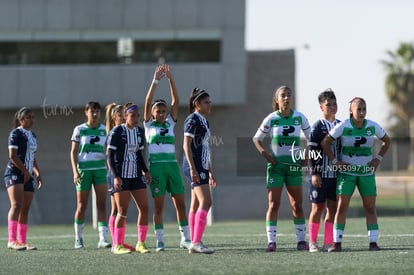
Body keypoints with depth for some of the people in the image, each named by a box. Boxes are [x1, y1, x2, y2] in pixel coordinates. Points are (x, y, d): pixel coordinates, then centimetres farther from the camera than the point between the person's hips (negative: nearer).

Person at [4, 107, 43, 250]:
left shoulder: (32, 135, 19)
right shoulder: (16, 134, -6)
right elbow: (12, 155, -14)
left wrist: (38, 174, 14)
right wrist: (25, 172, -12)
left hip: (28, 176, 8)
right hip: (15, 173, -8)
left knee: (25, 209, 5)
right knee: (17, 205, -20)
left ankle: (22, 242, 7)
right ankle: (12, 240, -28)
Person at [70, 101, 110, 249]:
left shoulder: (104, 130, 7)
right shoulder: (79, 130, 1)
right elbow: (73, 152, 0)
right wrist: (75, 171, -11)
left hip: (100, 169, 1)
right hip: (83, 169, -1)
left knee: (102, 205, -8)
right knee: (82, 206, 4)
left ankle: (103, 239, -12)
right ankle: (78, 238, 17)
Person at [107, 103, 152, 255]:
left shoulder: (140, 132, 9)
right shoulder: (116, 132, -9)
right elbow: (110, 156, -10)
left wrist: (145, 171, 7)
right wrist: (115, 177, -18)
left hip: (135, 175, 6)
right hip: (120, 176, -6)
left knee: (144, 208, -1)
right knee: (123, 211, -5)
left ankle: (141, 243, 7)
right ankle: (117, 245, 4)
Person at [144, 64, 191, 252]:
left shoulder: (170, 123, 12)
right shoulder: (149, 124, 6)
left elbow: (175, 100, 4)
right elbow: (148, 102, -6)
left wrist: (170, 79, -5)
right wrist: (155, 81, -12)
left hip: (172, 164, 3)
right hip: (156, 165, -3)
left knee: (180, 203, 2)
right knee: (158, 206, -1)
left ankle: (185, 238, 6)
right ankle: (159, 241, 2)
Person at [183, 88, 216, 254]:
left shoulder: (204, 121, 19)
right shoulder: (192, 120, -9)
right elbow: (186, 145, -16)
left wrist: (210, 172, 23)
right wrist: (193, 168, -22)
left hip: (201, 167, 10)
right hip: (194, 166, -10)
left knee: (196, 205, 9)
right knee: (205, 201, -17)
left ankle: (194, 244, 10)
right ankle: (196, 242, -22)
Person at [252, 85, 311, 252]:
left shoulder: (299, 118, 3)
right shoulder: (271, 119, -2)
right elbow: (256, 138, 8)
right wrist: (264, 153, -8)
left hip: (294, 165, 2)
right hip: (276, 165, -2)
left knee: (297, 205, 3)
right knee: (273, 204, -6)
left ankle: (301, 240, 8)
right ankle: (271, 241, -6)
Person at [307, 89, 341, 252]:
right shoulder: (317, 127, -5)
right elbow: (312, 152, -8)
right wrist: (314, 174, -14)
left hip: (336, 174, 5)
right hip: (320, 174, -4)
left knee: (332, 209, 3)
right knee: (317, 208, 0)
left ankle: (328, 243, 6)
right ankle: (312, 243, 8)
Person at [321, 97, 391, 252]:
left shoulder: (373, 126, -3)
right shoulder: (343, 127, -11)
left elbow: (386, 141, 13)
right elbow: (325, 143, -5)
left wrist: (378, 158, 2)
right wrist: (335, 161, -8)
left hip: (367, 172, 2)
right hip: (347, 172, -2)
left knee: (370, 207, -1)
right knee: (342, 206, -7)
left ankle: (373, 242, 2)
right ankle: (337, 243, -6)